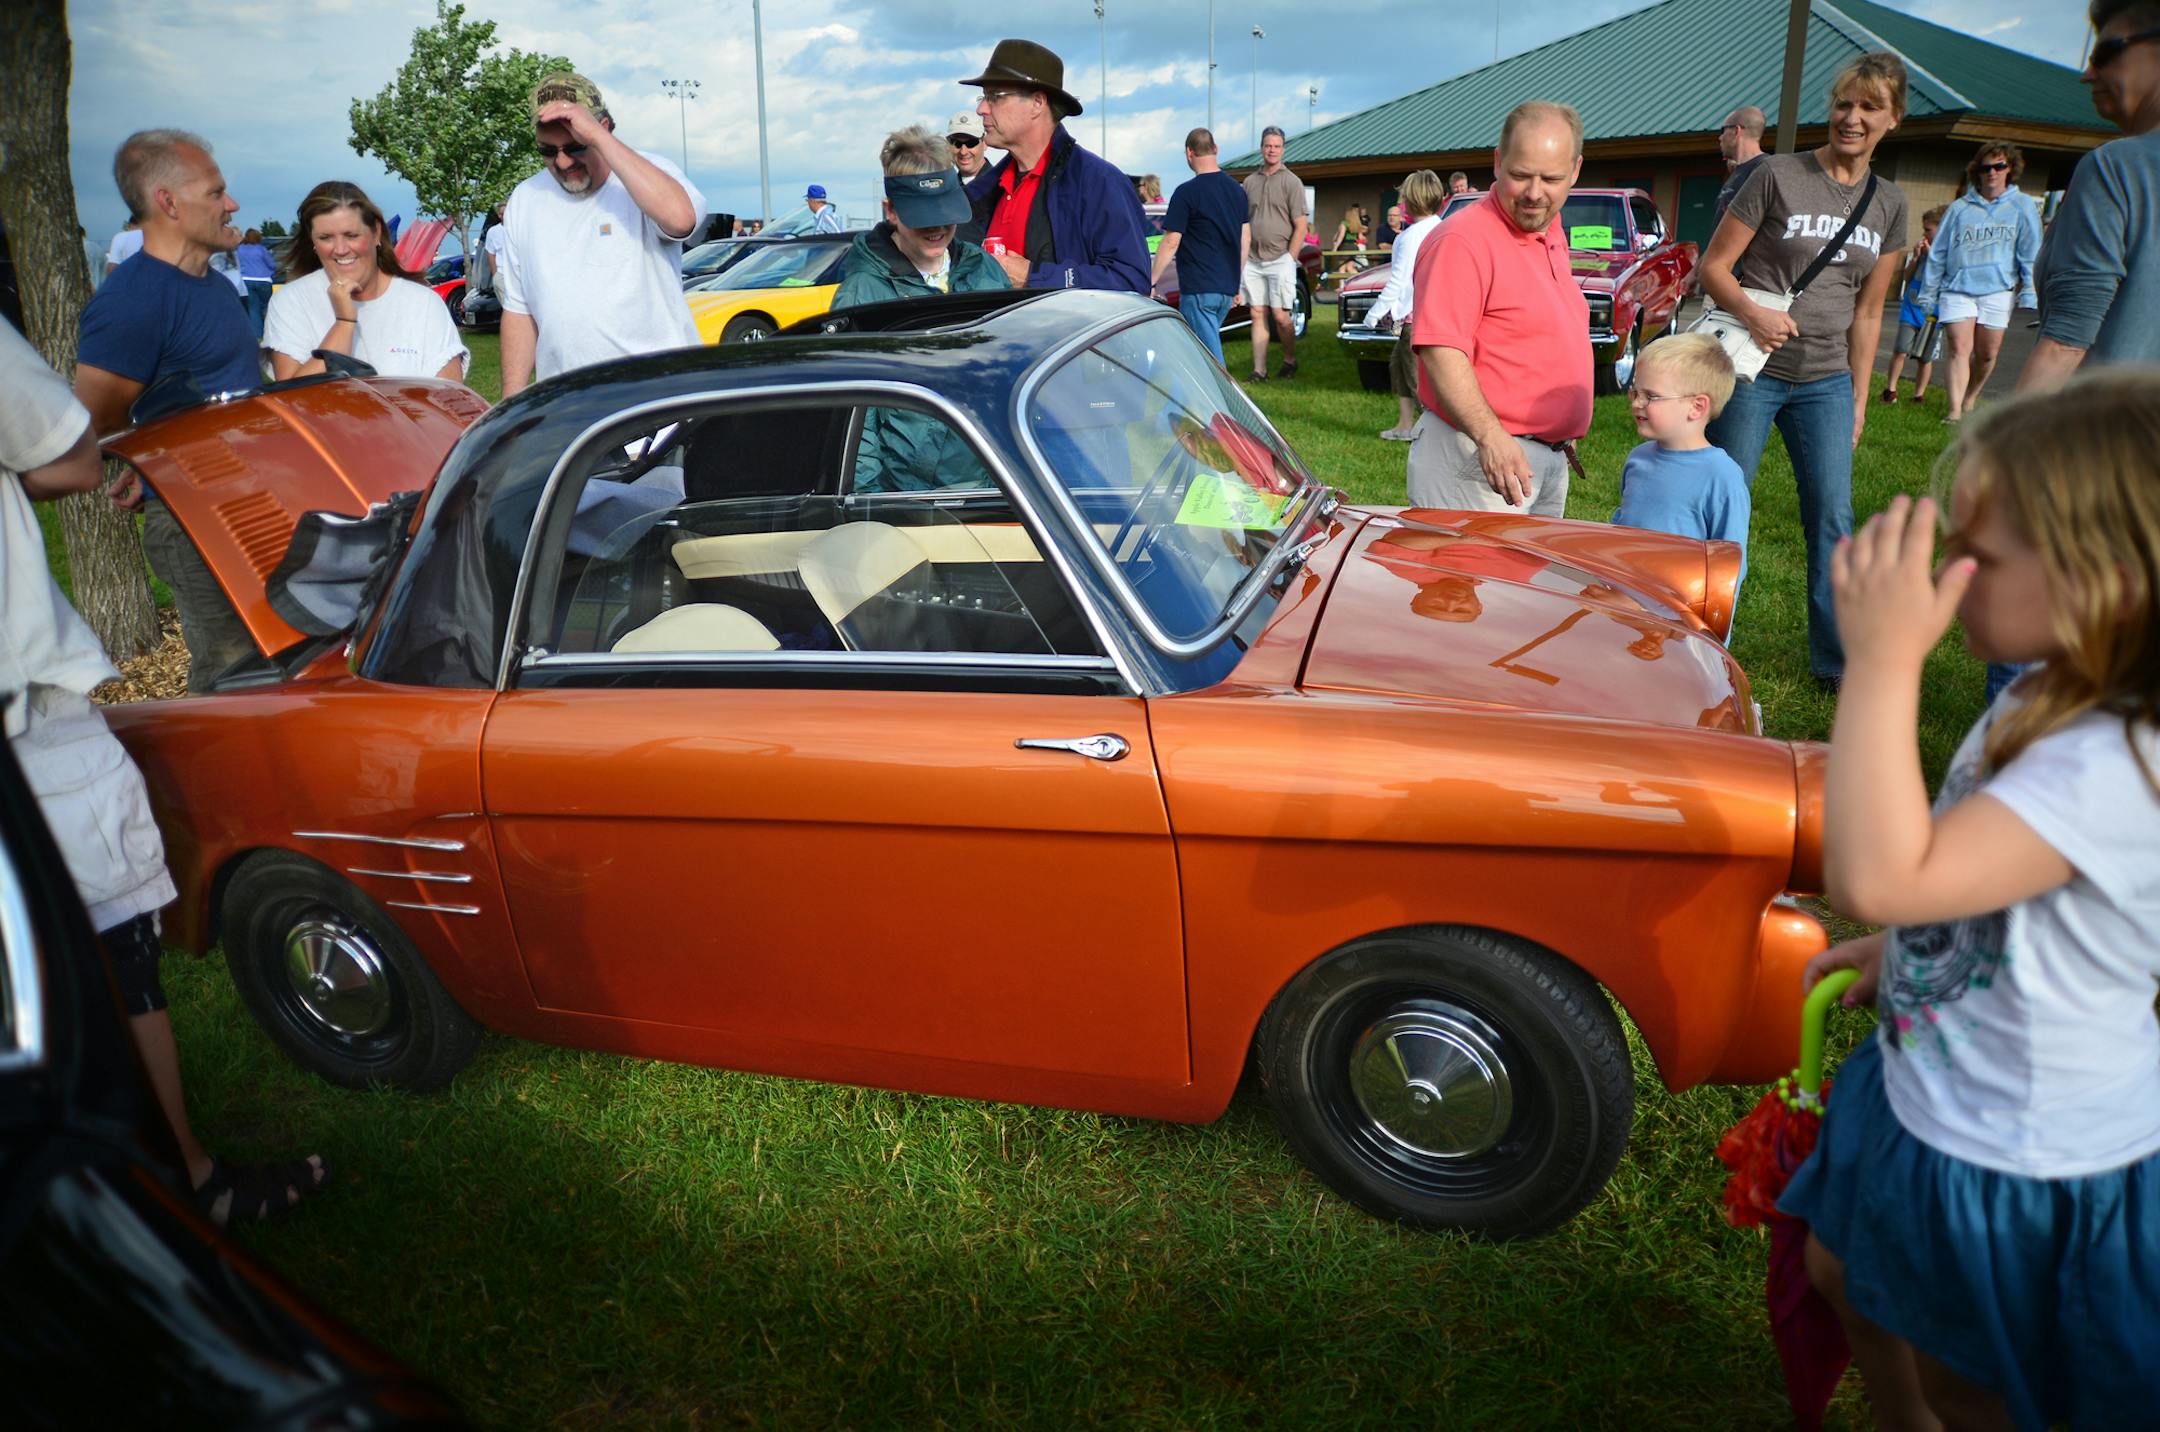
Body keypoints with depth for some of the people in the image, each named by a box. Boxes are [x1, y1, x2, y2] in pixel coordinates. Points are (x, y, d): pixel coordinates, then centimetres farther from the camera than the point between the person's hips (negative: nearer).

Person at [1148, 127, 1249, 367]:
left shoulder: (1186, 192, -11)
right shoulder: (1236, 189, 9)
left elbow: (1171, 243, -13)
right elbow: (1246, 239, 14)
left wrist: (1151, 281, -5)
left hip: (1198, 288, -7)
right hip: (1228, 288, 7)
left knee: (1210, 355, -4)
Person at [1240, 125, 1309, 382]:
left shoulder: (1291, 182, 0)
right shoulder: (1250, 181, 13)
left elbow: (1301, 226, -4)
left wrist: (1289, 259, -10)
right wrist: (1243, 256, 7)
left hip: (1280, 259, -4)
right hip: (1253, 261, 4)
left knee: (1281, 316, -7)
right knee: (1258, 315, 2)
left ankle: (1290, 361, 14)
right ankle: (1259, 371, 5)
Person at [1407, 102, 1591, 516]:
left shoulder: (1553, 236, 13)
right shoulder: (1462, 241, -17)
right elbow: (1440, 351, -27)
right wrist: (1490, 436, -36)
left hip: (1551, 461, 9)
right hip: (1478, 457, -9)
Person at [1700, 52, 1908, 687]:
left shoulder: (1889, 204, 10)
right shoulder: (1778, 176, -5)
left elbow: (1868, 310, 13)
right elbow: (1712, 266, -5)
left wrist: (1859, 398, 11)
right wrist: (1752, 312, -23)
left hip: (1826, 382, 4)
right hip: (1752, 372, -4)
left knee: (1834, 518, 5)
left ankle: (1835, 659, 16)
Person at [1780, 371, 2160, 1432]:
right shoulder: (2049, 704, -4)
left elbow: (1878, 877, -44)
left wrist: (1882, 662, -44)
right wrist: (1899, 949, 8)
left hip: (2020, 1172, -9)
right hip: (1933, 1093, 9)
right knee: (1845, 1276, 30)